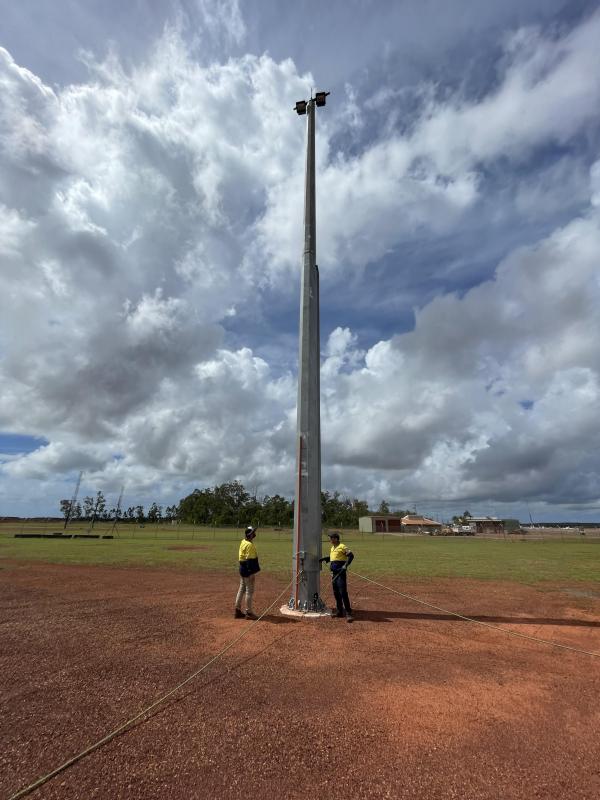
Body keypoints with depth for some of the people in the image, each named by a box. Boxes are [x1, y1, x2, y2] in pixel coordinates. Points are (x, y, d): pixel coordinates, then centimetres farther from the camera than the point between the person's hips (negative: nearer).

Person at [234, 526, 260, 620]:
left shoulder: (243, 542, 8)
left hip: (242, 568, 10)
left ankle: (237, 610, 25)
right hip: (248, 570, -10)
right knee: (250, 591, 1)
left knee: (242, 589, 17)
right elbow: (250, 559, -23)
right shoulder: (250, 545, -21)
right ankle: (249, 612, 9)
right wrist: (252, 572, -21)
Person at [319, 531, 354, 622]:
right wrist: (323, 559, 19)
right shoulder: (332, 548, 15)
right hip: (334, 573, 9)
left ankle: (348, 612, -4)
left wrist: (346, 565, -28)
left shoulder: (342, 546, -12)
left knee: (343, 592, -10)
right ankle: (339, 611, 26)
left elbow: (351, 555, -19)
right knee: (336, 593, 15)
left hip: (340, 573, -9)